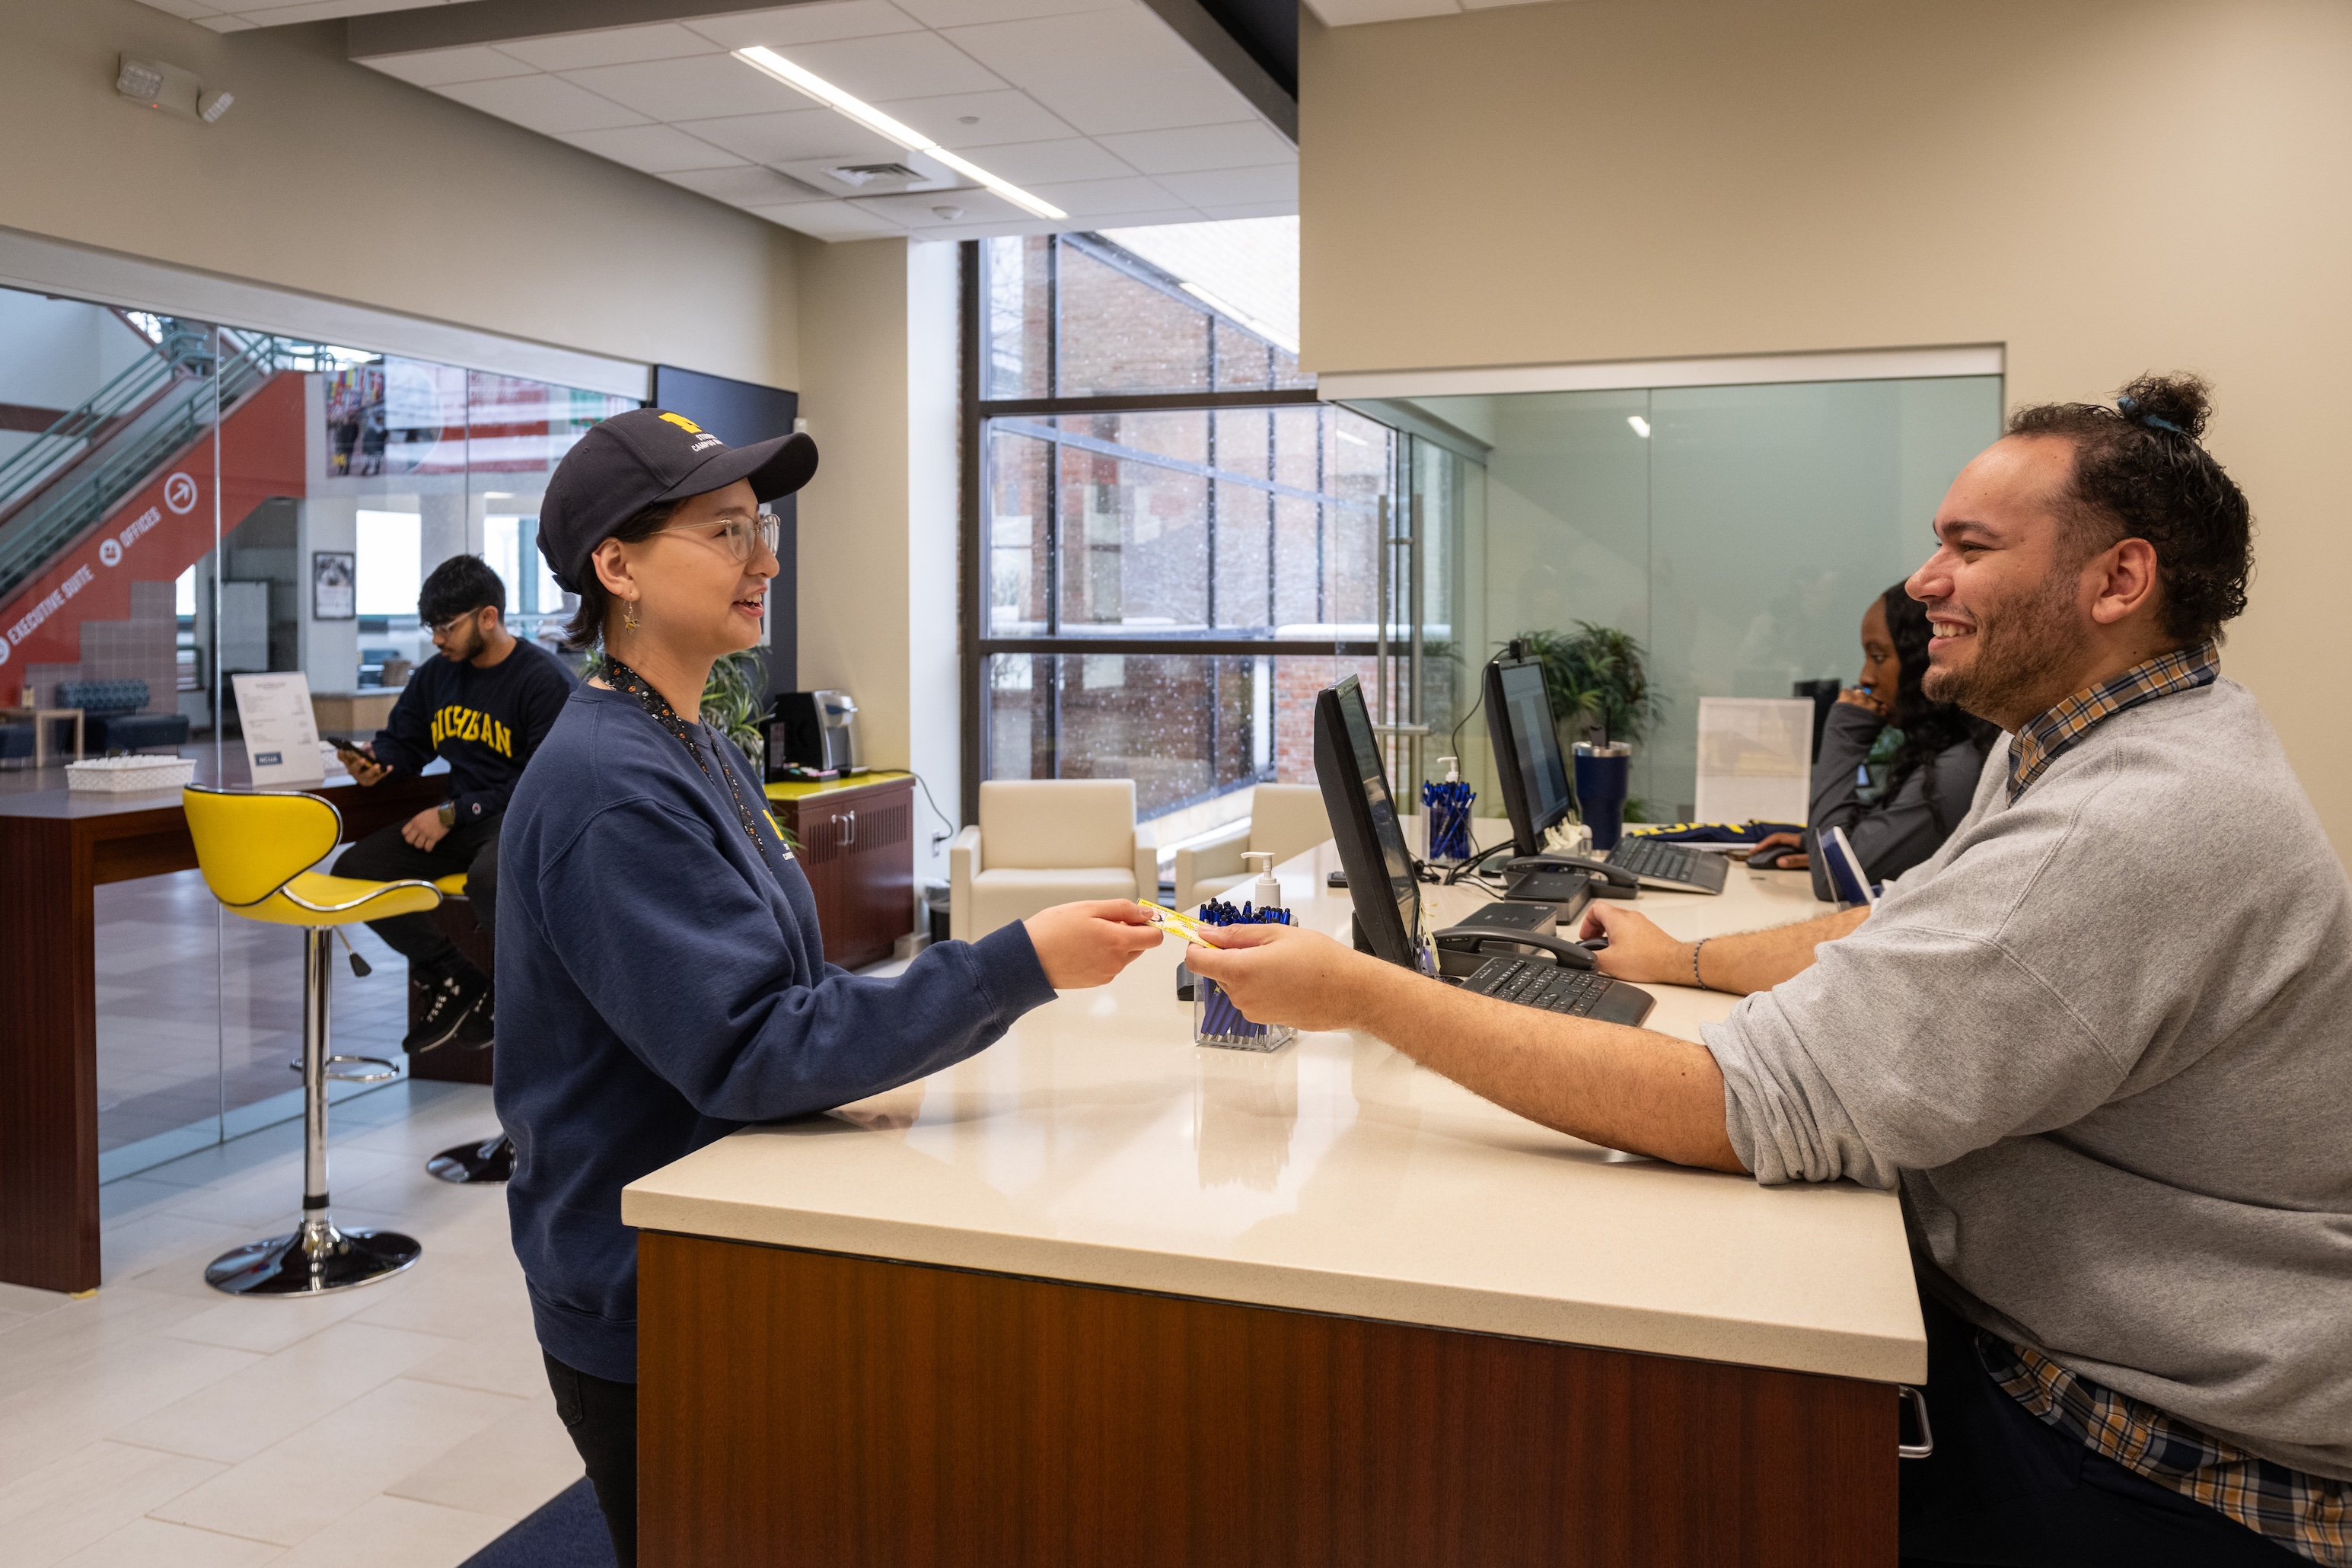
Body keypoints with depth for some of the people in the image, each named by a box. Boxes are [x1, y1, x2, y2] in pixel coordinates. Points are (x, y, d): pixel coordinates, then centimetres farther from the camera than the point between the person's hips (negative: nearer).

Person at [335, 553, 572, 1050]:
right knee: (353, 869, -9)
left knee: (489, 877, -39)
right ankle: (452, 981, 1)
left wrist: (454, 814, -18)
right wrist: (374, 760, -2)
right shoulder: (436, 674, 11)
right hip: (458, 819, 8)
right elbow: (402, 740, 24)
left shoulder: (544, 679, -12)